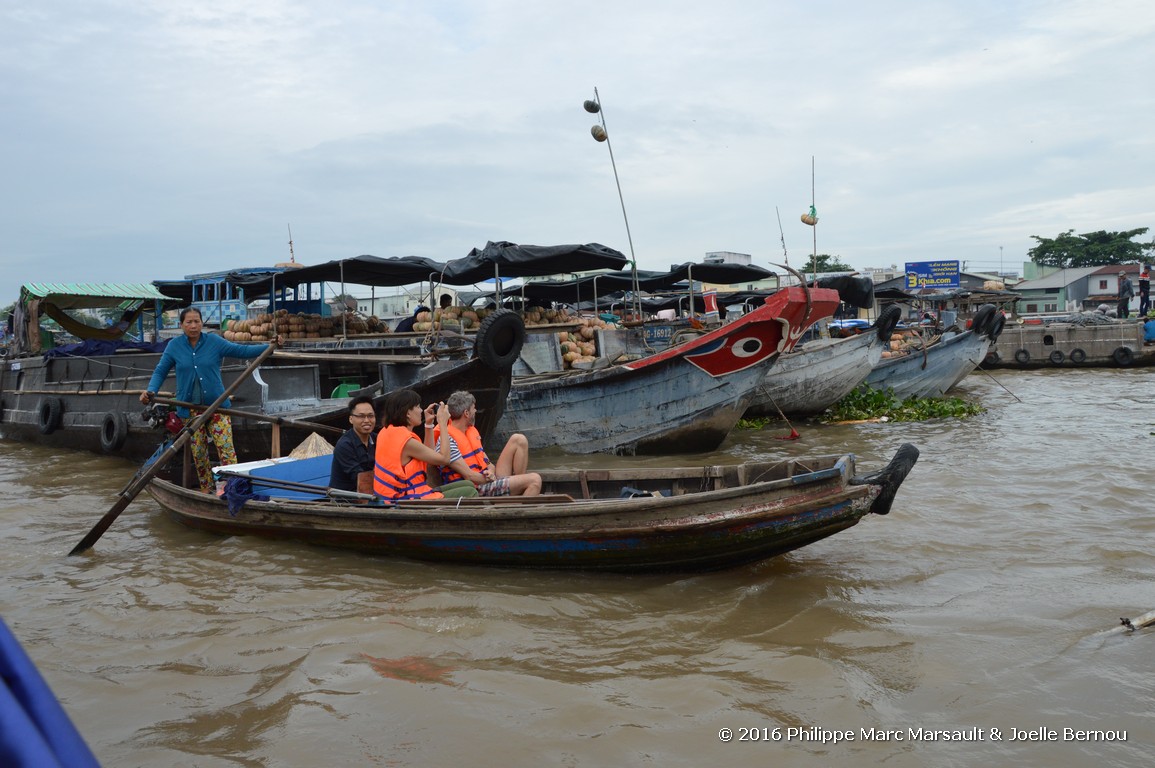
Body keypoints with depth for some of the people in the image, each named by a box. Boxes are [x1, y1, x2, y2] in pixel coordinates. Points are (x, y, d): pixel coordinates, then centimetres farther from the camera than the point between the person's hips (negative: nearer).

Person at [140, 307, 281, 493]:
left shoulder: (214, 342, -1)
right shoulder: (174, 346, 2)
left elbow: (242, 350, -3)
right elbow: (160, 371, 5)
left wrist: (270, 346, -13)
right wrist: (151, 391, -13)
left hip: (216, 404, -1)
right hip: (190, 407, 2)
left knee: (226, 446, -9)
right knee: (198, 452, 9)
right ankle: (207, 489, 22)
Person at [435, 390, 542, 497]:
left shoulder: (472, 431, 16)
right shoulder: (447, 439, -14)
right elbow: (469, 476, -18)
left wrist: (491, 472, -5)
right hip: (474, 491, -10)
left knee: (518, 440, 4)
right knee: (534, 480, -21)